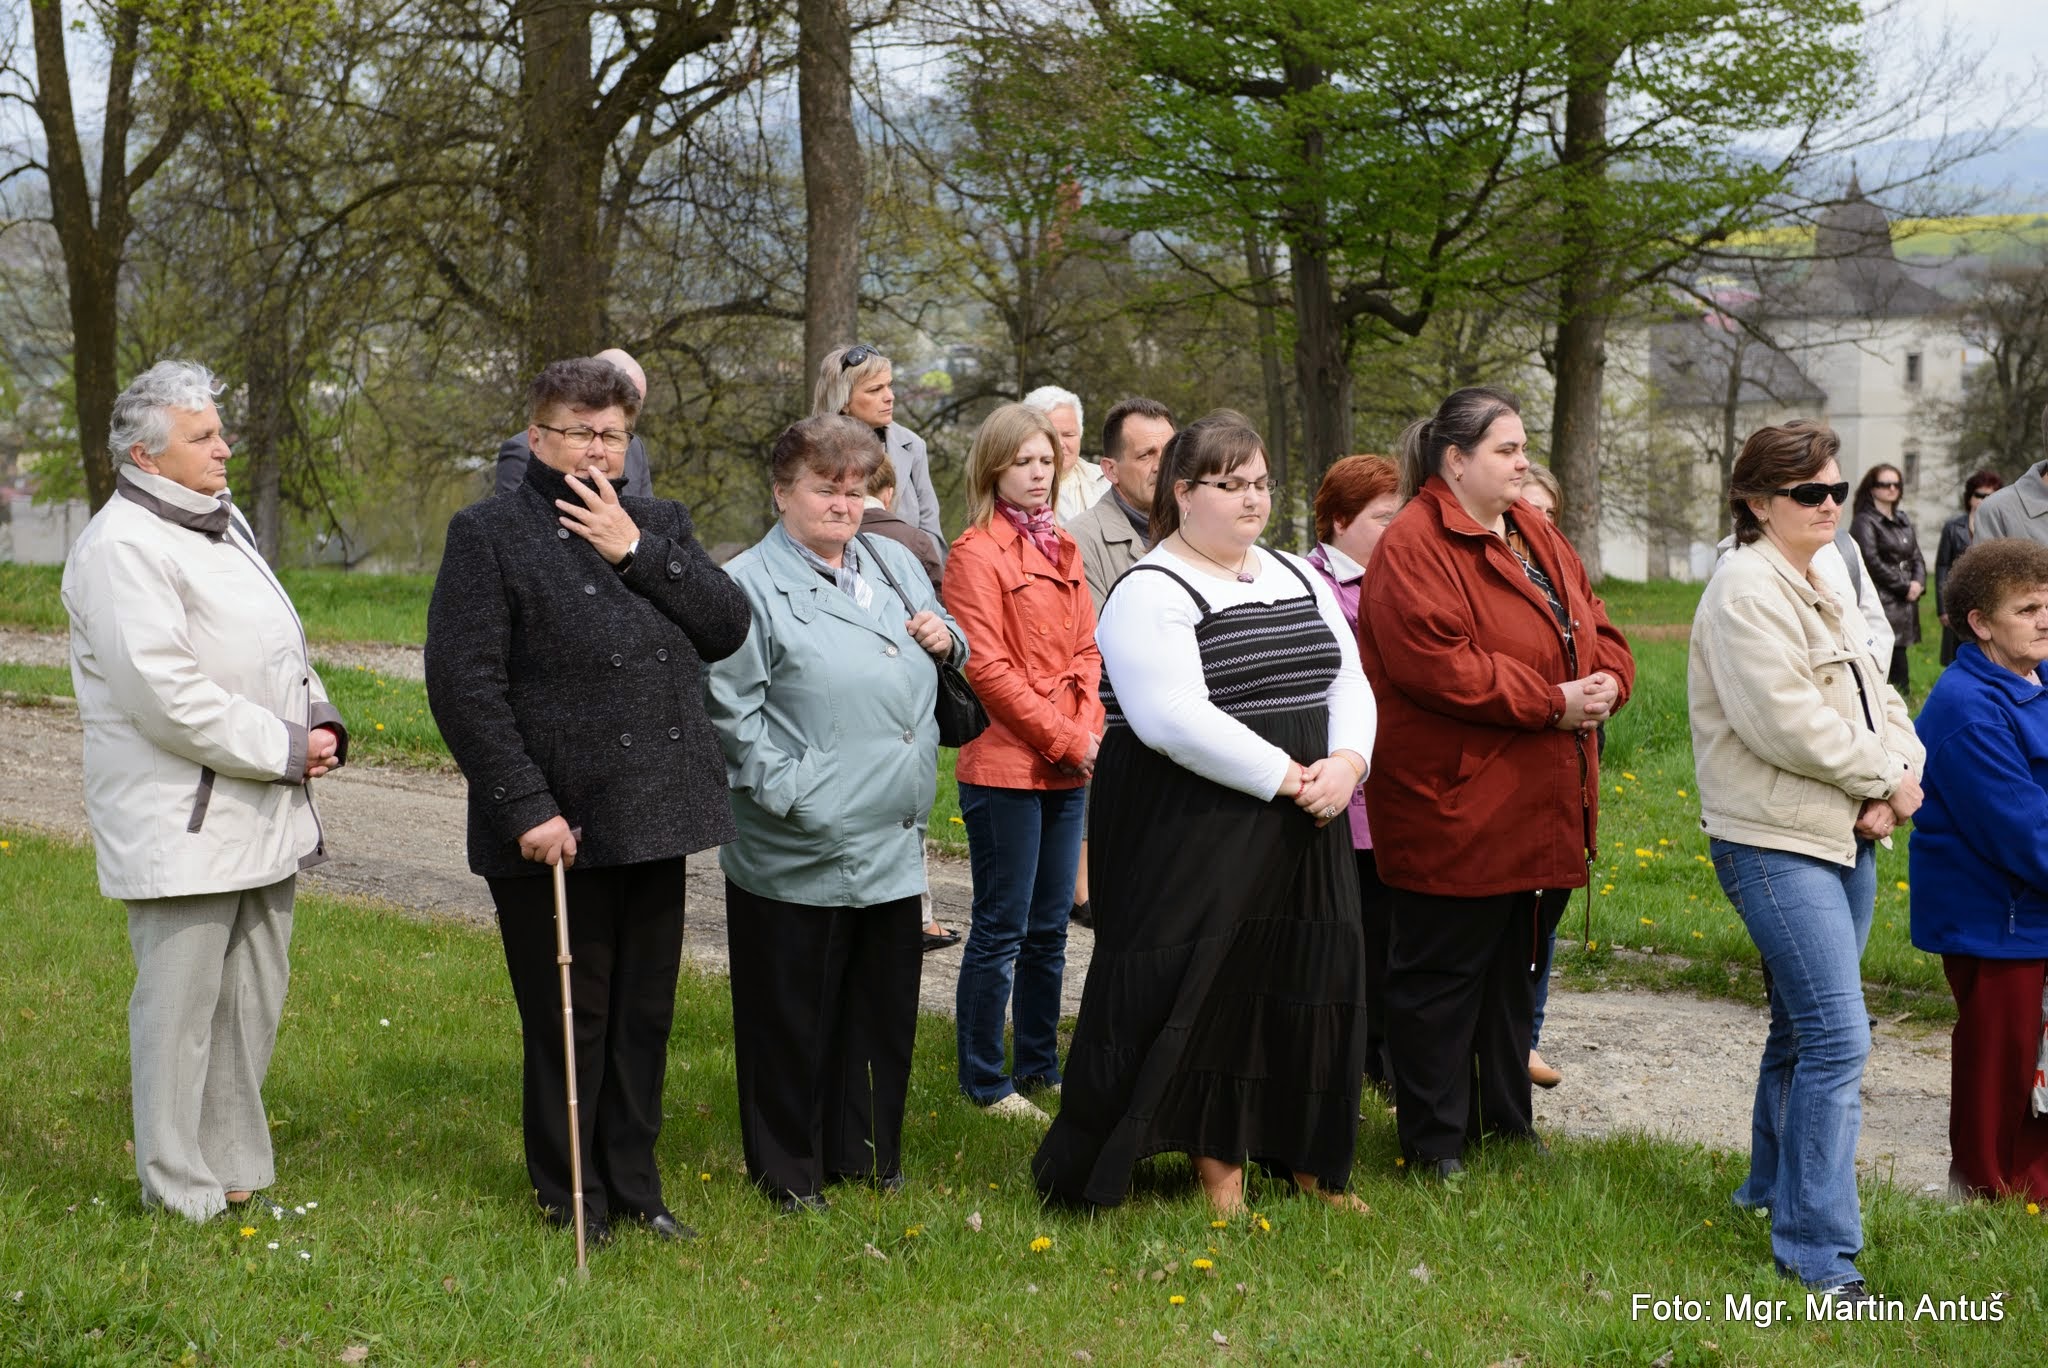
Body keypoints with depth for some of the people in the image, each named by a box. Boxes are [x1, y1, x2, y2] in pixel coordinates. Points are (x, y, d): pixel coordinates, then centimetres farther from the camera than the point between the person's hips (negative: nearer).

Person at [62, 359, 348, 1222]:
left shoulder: (223, 523, 15)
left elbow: (280, 645, 22)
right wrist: (284, 751, -17)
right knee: (182, 1006, -2)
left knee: (255, 996, 15)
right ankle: (180, 1192, 8)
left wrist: (317, 721, 3)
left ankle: (238, 1171, 27)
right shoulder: (120, 548, -15)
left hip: (263, 812, 9)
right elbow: (165, 693, -22)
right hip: (181, 825, -9)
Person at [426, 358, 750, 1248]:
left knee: (645, 1015, 13)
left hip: (654, 820, 5)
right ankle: (573, 1200, 19)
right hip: (557, 827, -5)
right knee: (568, 1022, 4)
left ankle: (634, 1187, 26)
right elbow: (463, 682, -11)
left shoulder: (659, 526, 14)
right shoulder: (490, 534, -3)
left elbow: (728, 628, 1)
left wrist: (638, 552, -9)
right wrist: (525, 806, -16)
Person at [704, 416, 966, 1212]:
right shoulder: (752, 584, -8)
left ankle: (867, 1156, 28)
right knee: (792, 1017, 4)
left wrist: (946, 641, 4)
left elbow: (927, 679, 26)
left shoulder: (897, 566, 14)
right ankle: (788, 1174, 17)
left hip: (894, 842, 7)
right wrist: (787, 790, -17)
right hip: (801, 852, -7)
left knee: (884, 1007, 14)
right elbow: (730, 710, -11)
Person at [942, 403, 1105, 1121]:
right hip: (1005, 765, -7)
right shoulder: (976, 554, -9)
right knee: (1000, 930, -1)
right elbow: (988, 669, -14)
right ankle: (984, 1083, 8)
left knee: (1049, 929, 14)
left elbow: (1086, 650, 14)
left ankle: (1039, 1067, 25)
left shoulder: (1061, 549, 14)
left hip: (1066, 767, 7)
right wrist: (1064, 739, -13)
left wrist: (1089, 731, -2)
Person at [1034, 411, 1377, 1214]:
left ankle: (1305, 1156, 23)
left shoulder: (1297, 579, 14)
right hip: (1190, 837, -7)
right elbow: (1176, 719, -22)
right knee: (1206, 988, -3)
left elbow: (1349, 680, 13)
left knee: (1301, 982, 10)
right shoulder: (1151, 593, -11)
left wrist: (1346, 761, -8)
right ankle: (1218, 1162, 9)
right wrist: (1287, 776, -20)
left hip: (1300, 830, 7)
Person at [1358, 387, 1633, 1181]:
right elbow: (1437, 666, -24)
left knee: (1517, 966, 17)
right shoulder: (1415, 547, -14)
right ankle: (1435, 1142, 10)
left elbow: (1595, 630, 14)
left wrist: (1605, 682, -9)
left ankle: (1508, 1117, 30)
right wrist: (1551, 703, -21)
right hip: (1455, 809, -9)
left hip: (1541, 810, 9)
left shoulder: (1536, 537, 14)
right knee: (1442, 970, 1)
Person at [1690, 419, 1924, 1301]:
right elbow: (1784, 720, -21)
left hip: (1844, 839, 9)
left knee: (1805, 1028, 19)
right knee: (1837, 1037, -13)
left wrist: (1897, 778, -6)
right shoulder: (1747, 589, -13)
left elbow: (1879, 700, 14)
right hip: (1776, 843, -9)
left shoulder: (1819, 591, 17)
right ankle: (1815, 1251, -8)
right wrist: (1884, 780, -11)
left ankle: (1773, 1187, 34)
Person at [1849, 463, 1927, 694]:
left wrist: (1918, 583, -1)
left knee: (1898, 654, 5)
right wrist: (1905, 587, -8)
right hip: (1881, 602, -7)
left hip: (1906, 601, 7)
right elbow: (1871, 562, -12)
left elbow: (1917, 557, 20)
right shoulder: (1865, 521, -4)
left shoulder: (1903, 521, 20)